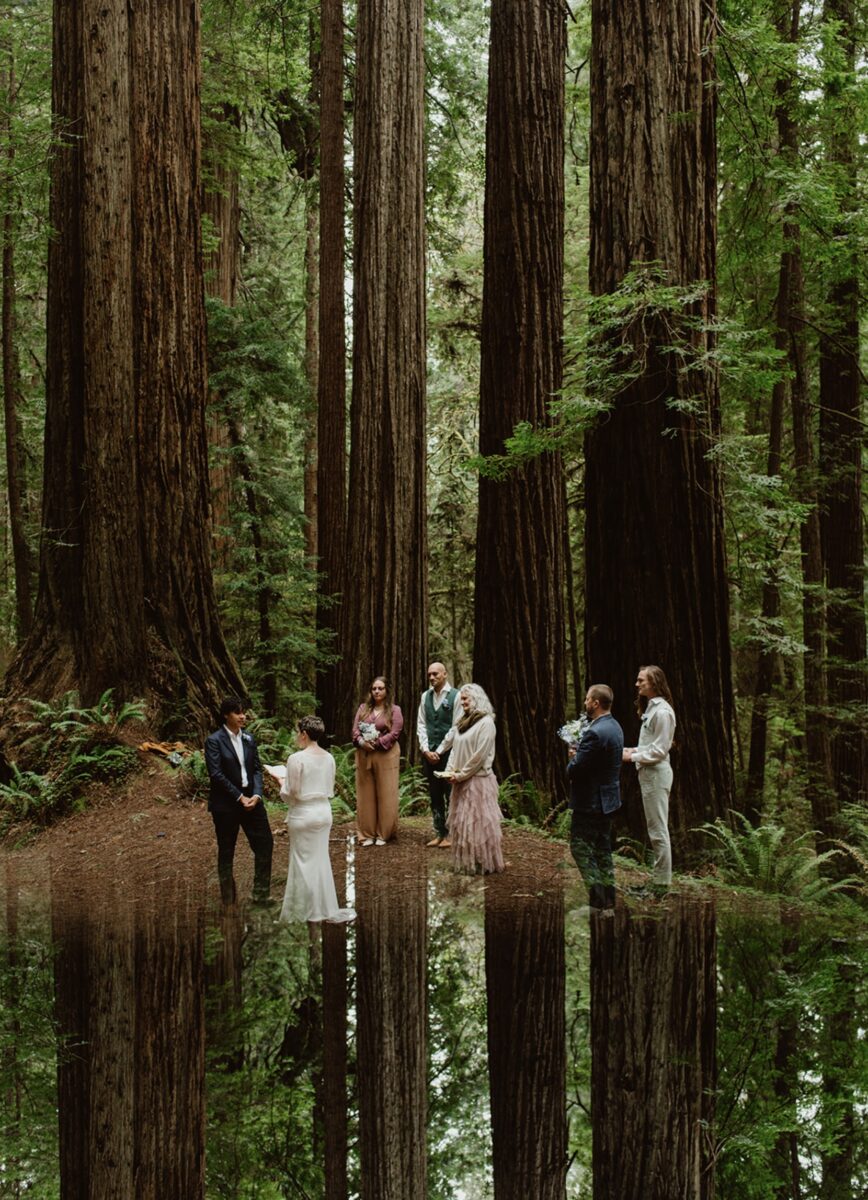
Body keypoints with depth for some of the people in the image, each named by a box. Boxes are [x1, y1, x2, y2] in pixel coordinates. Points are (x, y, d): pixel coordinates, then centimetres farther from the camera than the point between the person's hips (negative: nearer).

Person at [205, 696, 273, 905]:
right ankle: (228, 900, 18)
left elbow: (257, 769, 7)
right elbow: (216, 774, -15)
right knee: (226, 851, 6)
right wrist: (240, 798, -16)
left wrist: (256, 795, -10)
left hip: (250, 799, 5)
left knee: (265, 843, 1)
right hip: (225, 803, -5)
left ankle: (260, 895, 12)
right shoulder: (214, 740, -9)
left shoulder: (248, 739, 9)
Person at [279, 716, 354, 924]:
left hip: (303, 814, -6)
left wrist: (282, 785, 5)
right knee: (321, 860, 15)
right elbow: (330, 790, 8)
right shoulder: (328, 758, 1)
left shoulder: (296, 759, -18)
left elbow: (290, 793, -14)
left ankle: (302, 912, 14)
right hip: (324, 811, 6)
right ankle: (325, 909, 21)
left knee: (303, 862, 5)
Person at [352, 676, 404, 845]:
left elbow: (394, 733, -8)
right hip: (363, 755, 3)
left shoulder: (394, 710, 1)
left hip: (385, 756, -3)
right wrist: (361, 742, -15)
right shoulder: (363, 708, 13)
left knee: (385, 796, -1)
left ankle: (383, 834, 7)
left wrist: (376, 743, -16)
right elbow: (355, 729, 5)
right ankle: (366, 834, 10)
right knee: (365, 795, 4)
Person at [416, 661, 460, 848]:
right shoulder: (425, 696, 8)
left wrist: (439, 751, -11)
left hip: (448, 752, -5)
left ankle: (450, 834, 7)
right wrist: (426, 750, -4)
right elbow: (421, 724, 8)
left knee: (451, 795, 0)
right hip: (428, 753, 5)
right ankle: (439, 833, 17)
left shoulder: (455, 696, -8)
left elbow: (456, 727, -11)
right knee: (434, 795, 10)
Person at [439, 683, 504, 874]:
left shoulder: (486, 722, -12)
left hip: (478, 780, -8)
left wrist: (461, 775, -13)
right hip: (461, 781, 8)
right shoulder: (462, 722, 13)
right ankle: (466, 861, 17)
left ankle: (485, 862, 3)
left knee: (479, 822, -4)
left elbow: (480, 755, -16)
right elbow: (455, 749, 16)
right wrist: (450, 771, 1)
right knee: (461, 822, 10)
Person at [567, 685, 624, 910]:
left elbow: (575, 769, -24)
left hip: (590, 801, -10)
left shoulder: (595, 733, -24)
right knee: (602, 849, 16)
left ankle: (597, 896, -3)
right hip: (608, 797, 10)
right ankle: (608, 897, 21)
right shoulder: (614, 727, 8)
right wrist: (579, 754, 1)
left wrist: (573, 758, -2)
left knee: (580, 848, -1)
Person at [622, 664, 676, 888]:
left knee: (658, 829, -3)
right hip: (649, 772, 10)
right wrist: (635, 750, 6)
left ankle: (662, 881, 3)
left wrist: (632, 757, -14)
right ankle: (660, 876, 22)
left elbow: (659, 750, -19)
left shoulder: (662, 712, -18)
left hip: (656, 773, -10)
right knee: (656, 828, 15)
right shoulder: (651, 707, 12)